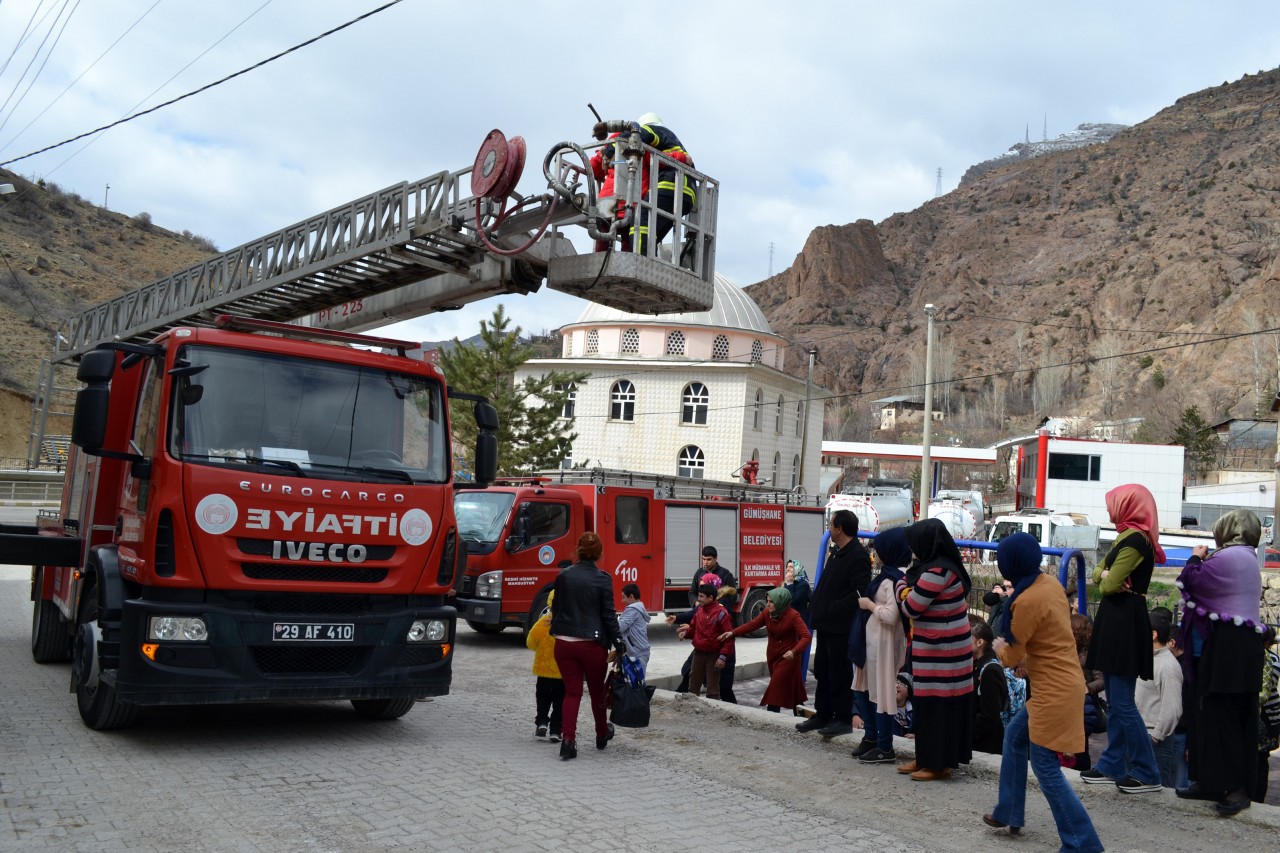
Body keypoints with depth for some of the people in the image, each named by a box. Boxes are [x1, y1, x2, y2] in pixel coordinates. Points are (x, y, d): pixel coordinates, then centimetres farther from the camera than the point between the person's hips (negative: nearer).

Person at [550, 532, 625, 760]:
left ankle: (568, 739, -4)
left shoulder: (563, 576, 1)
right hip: (593, 643, -2)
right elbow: (609, 614, -7)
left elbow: (555, 608, 10)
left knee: (572, 691, 9)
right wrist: (618, 643, 0)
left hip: (564, 642, 2)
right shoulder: (602, 579, -9)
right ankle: (602, 734, 35)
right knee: (597, 690, 16)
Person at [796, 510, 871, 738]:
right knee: (822, 671, 15)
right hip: (826, 624, 10)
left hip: (841, 627, -10)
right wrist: (816, 605, 6)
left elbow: (859, 593, -24)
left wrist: (831, 609, -22)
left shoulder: (858, 556, -16)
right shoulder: (837, 553, 15)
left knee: (840, 674, 0)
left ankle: (843, 719, 10)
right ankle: (822, 715, 25)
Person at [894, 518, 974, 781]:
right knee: (929, 703, 15)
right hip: (937, 649, 10)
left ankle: (938, 764, 8)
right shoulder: (942, 565, 10)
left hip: (940, 652, -10)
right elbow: (919, 604, 15)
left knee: (939, 705, -1)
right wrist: (908, 583, 2)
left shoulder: (936, 571, -22)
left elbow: (910, 608, -17)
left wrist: (901, 584, -1)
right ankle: (927, 758, 24)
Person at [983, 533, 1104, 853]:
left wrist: (999, 647, 11)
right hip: (1061, 681, 10)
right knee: (1015, 735, 22)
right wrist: (1010, 647, 5)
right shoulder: (1050, 583, 4)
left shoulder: (1027, 601, -22)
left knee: (1045, 766, -2)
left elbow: (1013, 657, -10)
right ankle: (1009, 813, 33)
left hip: (1054, 690, -10)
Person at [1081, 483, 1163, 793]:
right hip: (1116, 621, 10)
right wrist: (1105, 574, -6)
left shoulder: (1133, 540, -16)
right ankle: (1112, 766, 19)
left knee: (1122, 704, -7)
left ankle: (1147, 773, 0)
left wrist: (1107, 579, 2)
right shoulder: (1127, 536, 16)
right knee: (1114, 702, 13)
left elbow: (1109, 585, -19)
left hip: (1125, 624, -10)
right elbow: (1098, 572, 15)